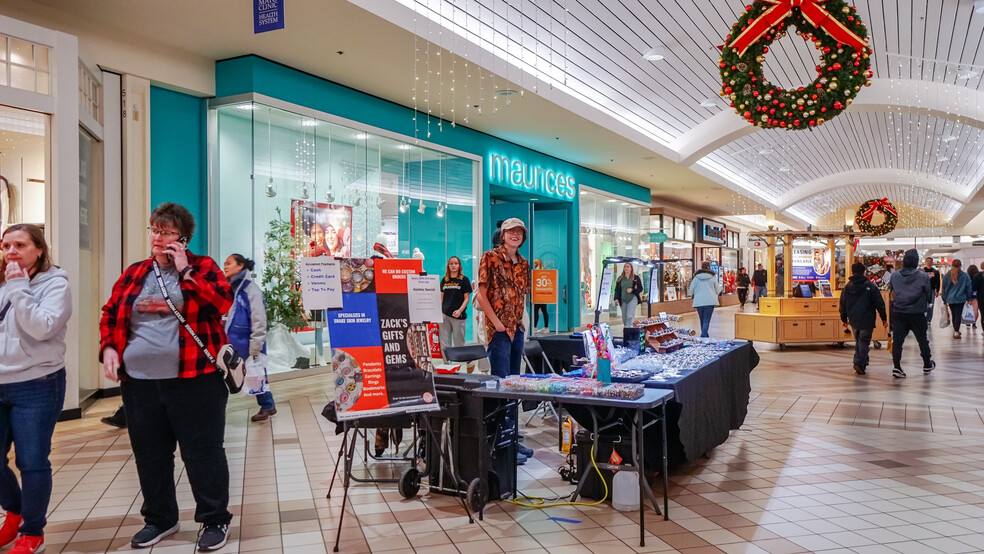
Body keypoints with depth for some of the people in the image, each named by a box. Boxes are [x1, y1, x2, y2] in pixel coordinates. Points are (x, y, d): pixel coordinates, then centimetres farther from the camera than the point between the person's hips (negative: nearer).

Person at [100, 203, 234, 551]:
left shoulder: (203, 267, 1)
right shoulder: (134, 274, 13)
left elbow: (223, 302, -15)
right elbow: (110, 313, 18)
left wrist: (185, 271, -13)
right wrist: (108, 347, 1)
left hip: (194, 380, -5)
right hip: (139, 381, 5)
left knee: (202, 452, 2)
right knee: (150, 454, 15)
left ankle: (215, 520, 17)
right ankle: (159, 518, 33)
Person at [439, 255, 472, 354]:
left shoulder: (464, 280, 1)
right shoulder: (444, 280, 12)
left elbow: (466, 298, -2)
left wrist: (460, 310, -16)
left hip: (459, 316, -4)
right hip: (445, 315, 4)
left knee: (459, 344, 1)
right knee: (444, 344, 4)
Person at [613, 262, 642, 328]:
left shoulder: (635, 278, 4)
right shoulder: (620, 278, 13)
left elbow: (640, 288, 3)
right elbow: (617, 289, 12)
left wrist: (632, 290, -13)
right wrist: (616, 298, 0)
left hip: (632, 299, -4)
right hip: (623, 300, 4)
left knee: (629, 316, -14)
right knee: (624, 318, 4)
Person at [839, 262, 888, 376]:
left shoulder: (847, 287, 3)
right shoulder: (870, 286, -7)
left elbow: (843, 305, 9)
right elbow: (879, 303, -6)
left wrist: (844, 319, 20)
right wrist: (884, 318, 3)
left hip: (853, 320, 3)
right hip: (867, 320, -3)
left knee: (858, 341, 17)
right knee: (864, 341, 1)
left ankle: (863, 363, 20)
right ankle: (859, 363, -14)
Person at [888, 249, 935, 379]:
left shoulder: (894, 276, -6)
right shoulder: (923, 276, -12)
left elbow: (891, 288, 9)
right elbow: (929, 294, -2)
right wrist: (928, 302, 19)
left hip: (898, 313, 1)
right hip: (917, 314, -1)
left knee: (897, 340, 3)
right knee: (922, 339, 16)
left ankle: (897, 367, -4)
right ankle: (927, 365, 32)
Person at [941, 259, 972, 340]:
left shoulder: (947, 275, 2)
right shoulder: (965, 276, -5)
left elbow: (944, 288, 8)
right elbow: (969, 288, 0)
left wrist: (944, 298, 16)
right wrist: (969, 298, 9)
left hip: (950, 299, 3)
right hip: (960, 299, -3)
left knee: (953, 314, 14)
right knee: (958, 315, -4)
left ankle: (956, 330, 25)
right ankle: (956, 332, -10)